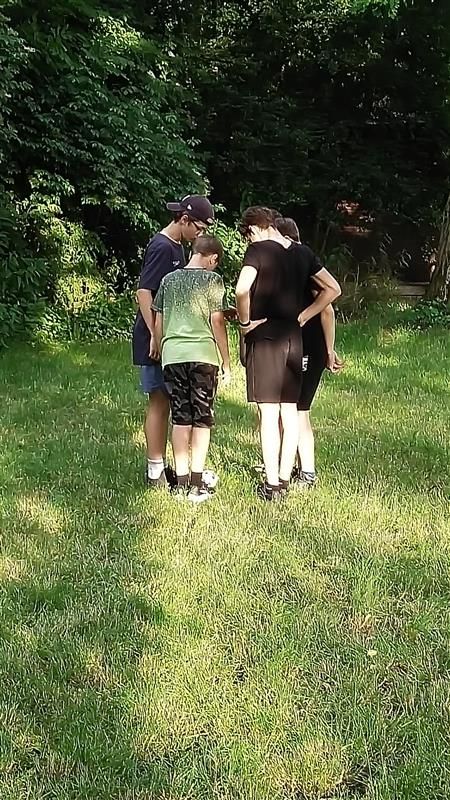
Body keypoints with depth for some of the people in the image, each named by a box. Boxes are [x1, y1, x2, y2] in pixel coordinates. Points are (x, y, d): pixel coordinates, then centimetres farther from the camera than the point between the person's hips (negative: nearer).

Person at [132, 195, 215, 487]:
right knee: (160, 401, -3)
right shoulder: (162, 247, -15)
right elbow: (144, 293, -20)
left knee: (164, 402, 13)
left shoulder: (177, 246, 13)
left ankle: (160, 465, 22)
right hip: (157, 340, -9)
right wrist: (155, 336, -22)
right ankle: (155, 472, 5)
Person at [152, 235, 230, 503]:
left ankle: (182, 481, 10)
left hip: (172, 355, 4)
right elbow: (217, 322, -3)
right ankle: (197, 483, 4)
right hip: (203, 354, -3)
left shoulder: (169, 280, 13)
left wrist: (160, 351, 24)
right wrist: (226, 361, 3)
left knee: (180, 418, 9)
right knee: (202, 419, 4)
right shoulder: (212, 279, 1)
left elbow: (158, 323, 13)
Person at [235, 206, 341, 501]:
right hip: (293, 338, 6)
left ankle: (272, 485, 2)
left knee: (268, 413, -2)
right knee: (290, 411, 11)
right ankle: (285, 479, 19)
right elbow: (333, 289, 13)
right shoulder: (303, 253, 11)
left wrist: (245, 322, -8)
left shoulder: (258, 249, -7)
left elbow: (242, 289, -23)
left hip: (264, 337, -6)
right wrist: (302, 317, 10)